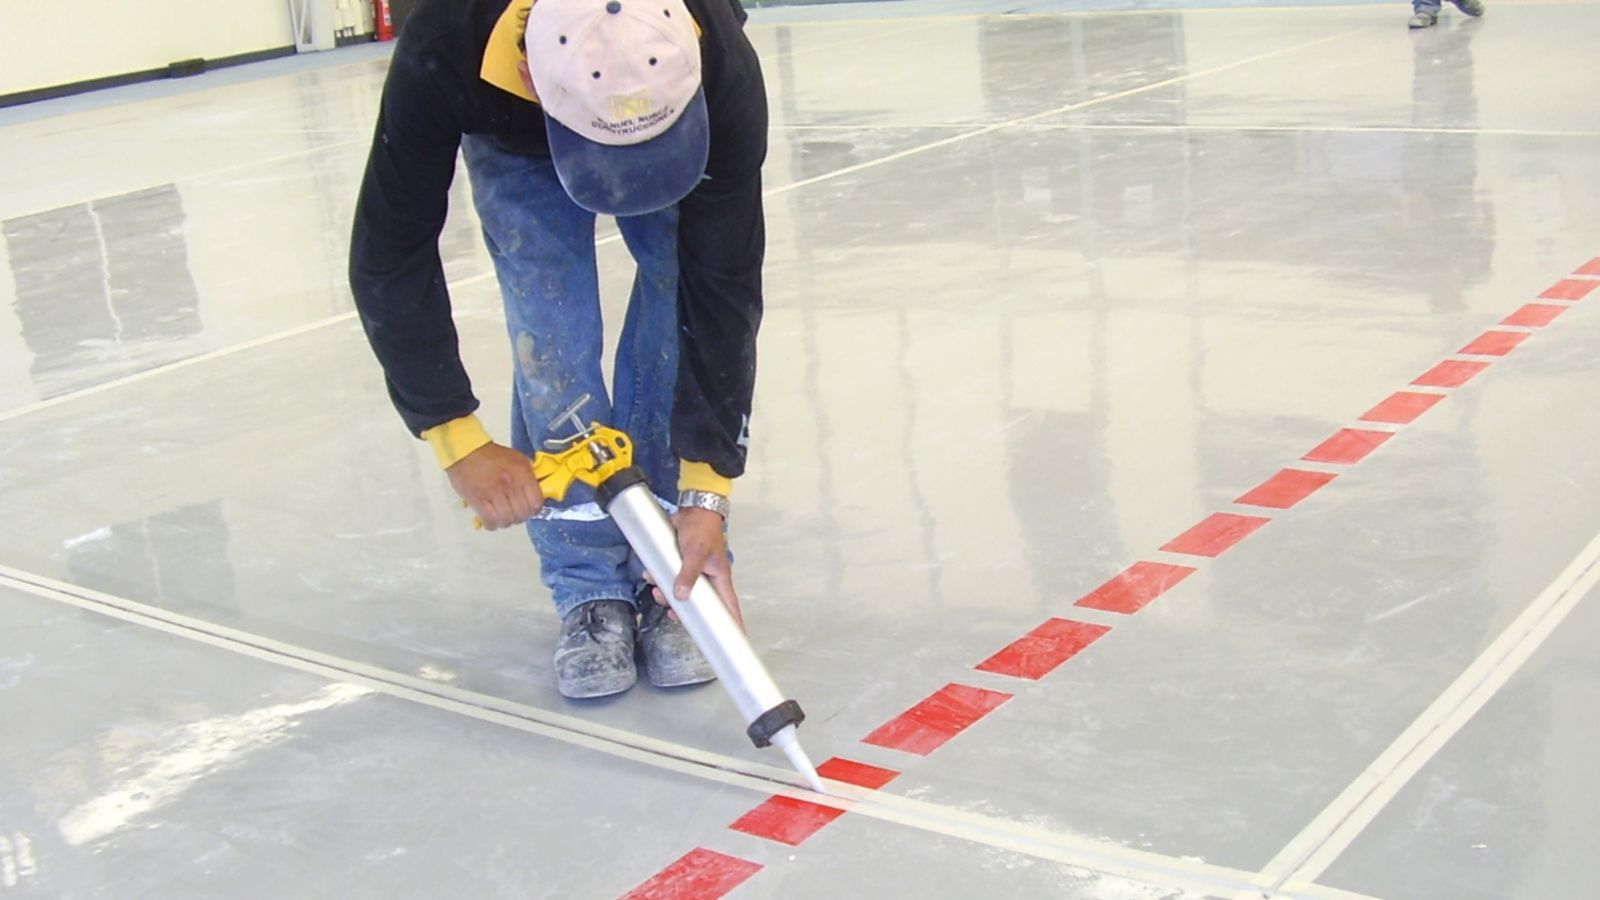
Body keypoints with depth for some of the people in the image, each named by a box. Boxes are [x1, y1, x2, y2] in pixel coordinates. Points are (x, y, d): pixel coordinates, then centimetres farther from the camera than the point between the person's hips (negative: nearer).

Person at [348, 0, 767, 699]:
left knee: (688, 303, -16)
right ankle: (592, 589, 0)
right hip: (513, 144, 0)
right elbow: (387, 260, -29)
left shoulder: (723, 71, -42)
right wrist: (458, 441, -29)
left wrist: (706, 491, -32)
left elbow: (723, 283, -33)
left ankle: (680, 585, -2)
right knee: (549, 341, -15)